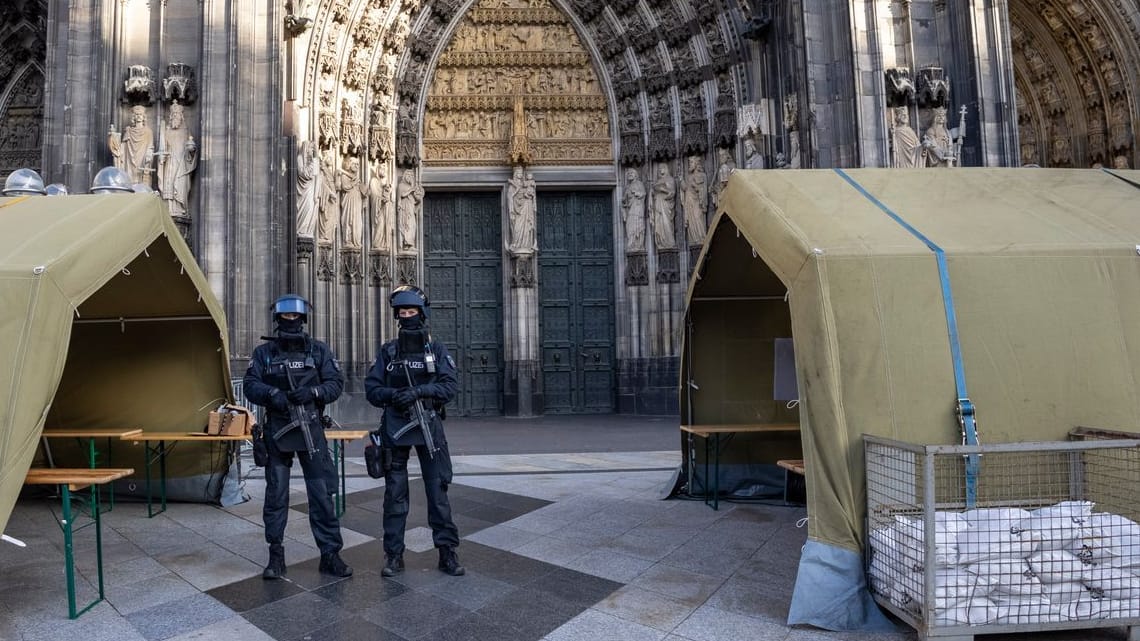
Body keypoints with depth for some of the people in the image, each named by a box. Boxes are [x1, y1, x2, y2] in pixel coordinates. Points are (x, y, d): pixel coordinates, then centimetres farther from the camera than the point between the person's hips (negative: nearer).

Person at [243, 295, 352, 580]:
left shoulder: (318, 350, 3)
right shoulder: (263, 352, 5)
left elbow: (336, 382, -1)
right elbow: (250, 385, -1)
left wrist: (312, 392, -18)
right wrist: (272, 393, -20)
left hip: (311, 429, -1)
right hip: (277, 431, 1)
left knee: (322, 493, 1)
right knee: (276, 495, 8)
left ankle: (330, 554, 10)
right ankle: (276, 556, 22)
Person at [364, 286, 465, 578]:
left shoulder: (436, 349, 4)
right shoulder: (388, 351, 7)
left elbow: (450, 386, -6)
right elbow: (371, 389, 3)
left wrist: (419, 391, -20)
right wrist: (392, 394, -16)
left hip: (428, 425, -1)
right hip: (394, 427, 1)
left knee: (438, 490, 1)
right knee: (395, 493, 6)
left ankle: (447, 552, 9)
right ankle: (393, 554, 15)